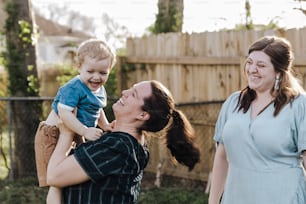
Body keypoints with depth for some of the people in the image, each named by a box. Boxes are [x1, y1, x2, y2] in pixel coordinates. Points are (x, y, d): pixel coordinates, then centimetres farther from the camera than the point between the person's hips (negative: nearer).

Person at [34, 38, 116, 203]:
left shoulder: (100, 91, 5)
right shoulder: (73, 89, -25)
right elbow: (64, 113, -34)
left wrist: (105, 125, 4)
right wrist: (85, 131, -38)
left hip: (76, 137, 9)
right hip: (54, 135, -9)